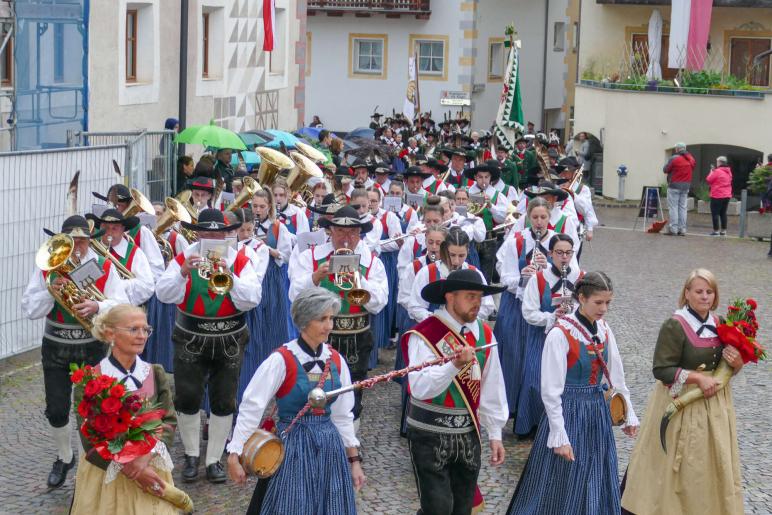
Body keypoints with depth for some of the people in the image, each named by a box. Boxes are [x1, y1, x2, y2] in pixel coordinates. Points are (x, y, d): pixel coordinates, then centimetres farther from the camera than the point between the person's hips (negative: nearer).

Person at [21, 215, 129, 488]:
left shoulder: (104, 267, -4)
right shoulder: (47, 268, -1)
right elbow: (29, 310, -6)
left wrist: (98, 306, -31)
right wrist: (50, 292, -23)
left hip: (92, 348, -1)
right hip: (55, 349, 1)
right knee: (56, 411, 7)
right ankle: (64, 458, 31)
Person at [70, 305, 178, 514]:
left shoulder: (155, 374, 3)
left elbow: (169, 422, -2)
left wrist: (146, 458, -19)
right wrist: (132, 470, -17)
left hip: (150, 467, 2)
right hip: (105, 472, -2)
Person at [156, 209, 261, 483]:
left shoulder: (240, 261, -3)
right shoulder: (184, 258, -3)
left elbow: (252, 299, -16)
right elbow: (164, 294, -14)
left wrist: (229, 276, -28)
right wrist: (183, 273, -29)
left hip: (229, 342, 0)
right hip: (190, 340, 0)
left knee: (224, 403, 4)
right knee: (187, 399, 0)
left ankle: (214, 460, 17)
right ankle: (191, 455, 20)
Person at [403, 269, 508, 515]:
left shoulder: (484, 334, 3)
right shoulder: (424, 335, -15)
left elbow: (492, 388, 8)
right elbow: (420, 388, -26)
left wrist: (495, 433, 8)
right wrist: (455, 365, -38)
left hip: (469, 434, 6)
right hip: (430, 436, -6)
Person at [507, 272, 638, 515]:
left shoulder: (604, 331, 3)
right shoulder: (560, 334, -17)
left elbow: (617, 377, 13)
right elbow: (551, 391, -17)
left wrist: (629, 414, 15)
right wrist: (560, 436, -18)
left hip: (598, 412, 6)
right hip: (568, 411, -6)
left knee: (597, 486, 14)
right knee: (561, 485, 2)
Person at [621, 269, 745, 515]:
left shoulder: (719, 324, 5)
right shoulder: (675, 326, -15)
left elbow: (727, 365, 15)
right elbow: (661, 370, -18)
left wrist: (737, 363, -7)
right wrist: (697, 377, -23)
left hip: (715, 404, 6)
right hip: (682, 404, -6)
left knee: (713, 465, 12)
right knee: (680, 469, 2)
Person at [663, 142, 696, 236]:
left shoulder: (674, 158, -13)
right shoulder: (691, 159, 6)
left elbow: (665, 170, -6)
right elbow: (693, 167, 13)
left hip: (674, 186, -6)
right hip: (686, 186, 6)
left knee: (673, 207, -1)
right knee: (683, 207, 10)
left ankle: (673, 229, -6)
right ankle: (682, 229, 9)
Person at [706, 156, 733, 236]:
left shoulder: (717, 171, -16)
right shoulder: (728, 172, 9)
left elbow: (708, 180, -10)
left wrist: (711, 172, 7)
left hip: (717, 196, -8)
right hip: (727, 196, 8)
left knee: (715, 213, -2)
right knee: (723, 213, 13)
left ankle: (716, 230, -4)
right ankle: (723, 230, 14)